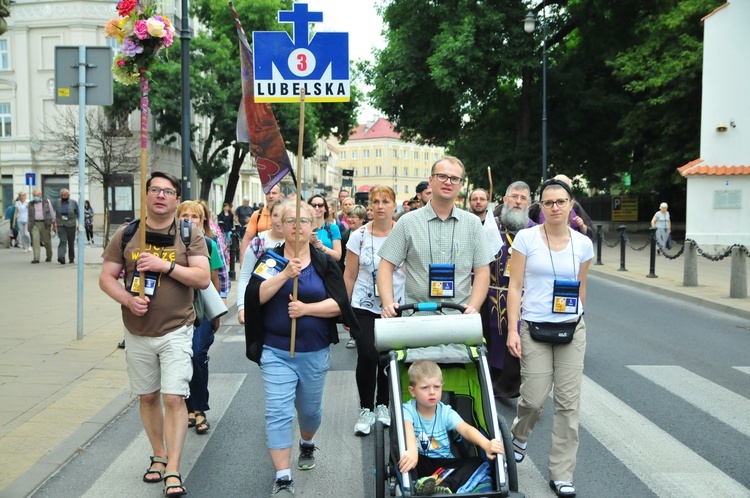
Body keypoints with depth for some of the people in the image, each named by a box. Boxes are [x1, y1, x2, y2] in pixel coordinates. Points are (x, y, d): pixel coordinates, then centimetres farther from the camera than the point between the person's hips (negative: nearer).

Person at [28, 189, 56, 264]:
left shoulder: (47, 202, 4)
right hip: (35, 224, 1)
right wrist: (29, 226, 15)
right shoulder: (31, 204, 10)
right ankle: (36, 258, -15)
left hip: (44, 224, -1)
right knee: (35, 240, -13)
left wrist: (54, 225, 3)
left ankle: (49, 256, 26)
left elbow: (52, 213, 6)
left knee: (47, 241, 5)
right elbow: (29, 215, 18)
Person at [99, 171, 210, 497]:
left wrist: (166, 265, -22)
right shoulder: (126, 235, 2)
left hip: (176, 331, -3)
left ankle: (173, 471, -2)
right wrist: (127, 299, -16)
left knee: (174, 398, -9)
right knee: (148, 397, 14)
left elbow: (203, 278, -11)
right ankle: (159, 456, 32)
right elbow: (106, 278, 2)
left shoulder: (190, 235, -3)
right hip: (137, 332, 3)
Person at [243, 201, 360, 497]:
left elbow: (339, 303, -8)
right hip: (276, 352, -1)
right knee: (278, 412, -9)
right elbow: (256, 296, -13)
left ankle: (307, 445, 49)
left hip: (315, 352, 1)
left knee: (310, 408, 18)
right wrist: (285, 275, -23)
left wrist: (306, 308, -21)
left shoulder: (325, 263, 1)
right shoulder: (269, 259, 0)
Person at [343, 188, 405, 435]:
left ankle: (382, 405, 28)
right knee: (367, 357, -8)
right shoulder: (359, 235, -1)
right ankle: (366, 409, 8)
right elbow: (350, 275, 5)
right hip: (364, 307, 0)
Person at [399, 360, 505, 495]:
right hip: (420, 463, -3)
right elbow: (407, 428, -33)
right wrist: (412, 450, -57)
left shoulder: (446, 412, -3)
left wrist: (486, 444, -42)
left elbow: (466, 429, -20)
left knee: (477, 462, -21)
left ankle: (441, 487, -42)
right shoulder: (408, 410, -10)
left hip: (444, 464, 3)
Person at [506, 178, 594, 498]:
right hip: (535, 328, -3)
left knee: (568, 403, 3)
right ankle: (519, 437, 32)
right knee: (534, 399, -4)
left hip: (572, 329, 3)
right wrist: (513, 330, -10)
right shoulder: (526, 238, -4)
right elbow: (515, 286, -5)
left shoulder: (583, 243, 4)